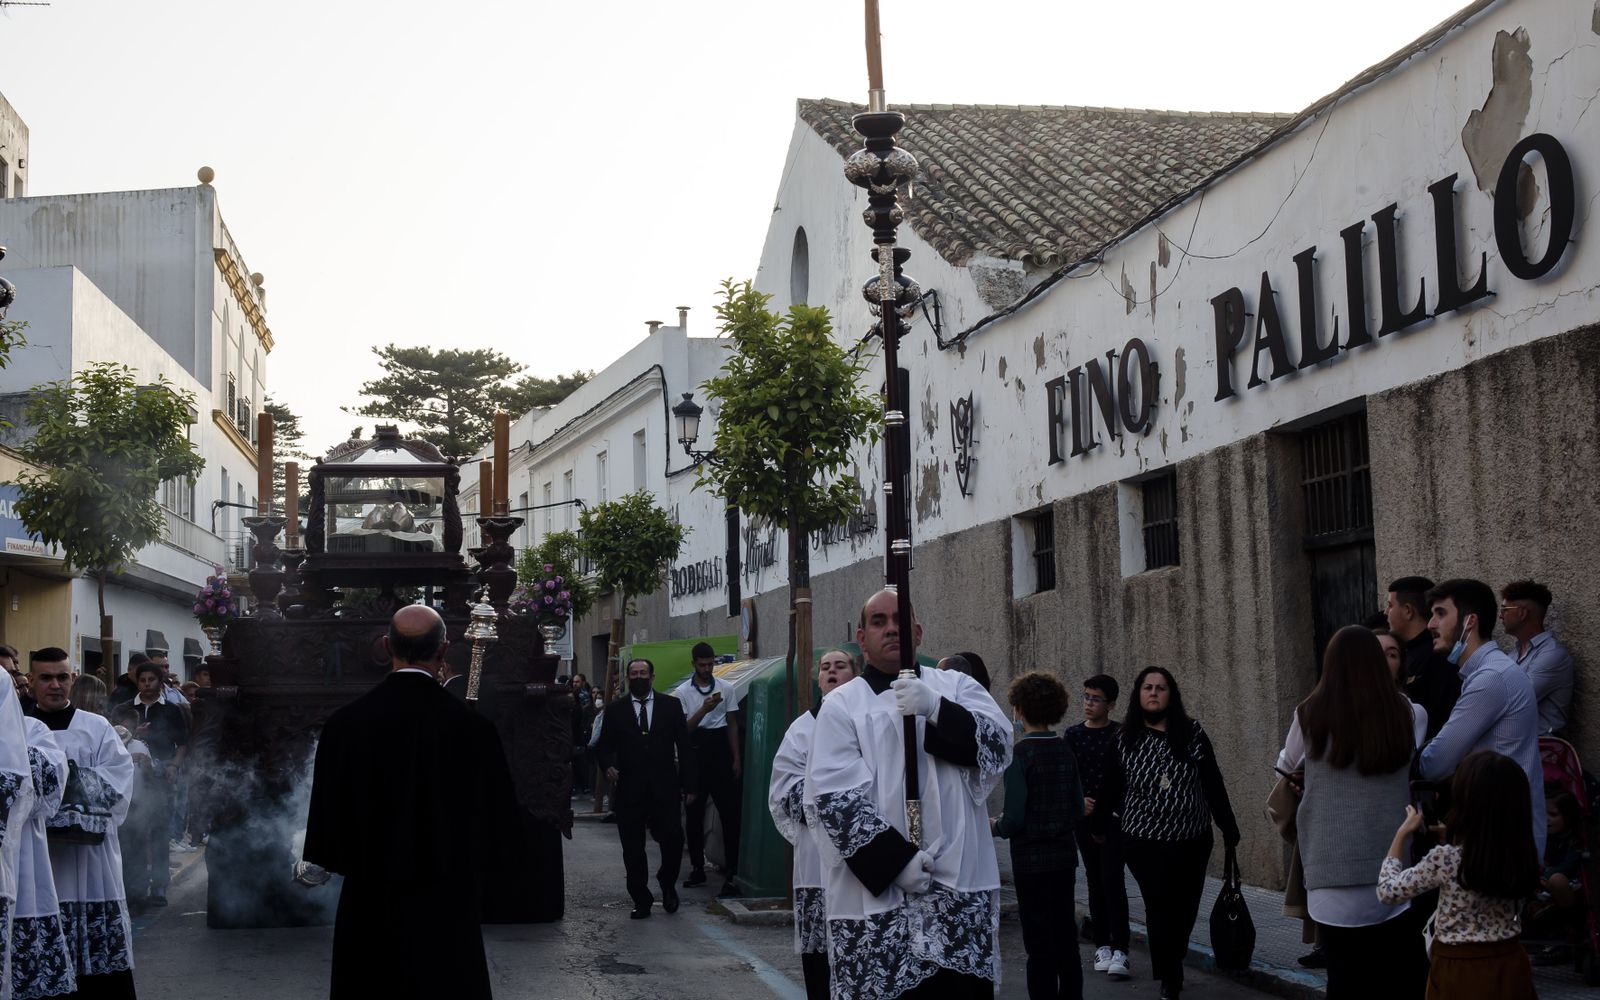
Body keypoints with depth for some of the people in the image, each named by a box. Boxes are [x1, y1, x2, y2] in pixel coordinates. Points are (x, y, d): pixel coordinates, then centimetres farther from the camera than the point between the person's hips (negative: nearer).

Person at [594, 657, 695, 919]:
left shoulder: (671, 706, 8)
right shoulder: (615, 710, 8)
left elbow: (684, 747, 7)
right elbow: (603, 746, 9)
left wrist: (688, 785, 2)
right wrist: (608, 765, -14)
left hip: (664, 789, 0)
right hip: (629, 790, 1)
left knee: (673, 838, -10)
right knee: (633, 849, 2)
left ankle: (667, 883, 18)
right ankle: (641, 901, 13)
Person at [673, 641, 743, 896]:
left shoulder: (726, 688, 5)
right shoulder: (682, 692, 2)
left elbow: (732, 725, 9)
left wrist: (737, 759, 4)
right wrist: (704, 709, -19)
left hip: (719, 748, 0)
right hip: (695, 751, 1)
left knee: (729, 811, -5)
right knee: (694, 812, 7)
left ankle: (732, 872, -4)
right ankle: (697, 868, 18)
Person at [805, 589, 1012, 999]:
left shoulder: (955, 687, 12)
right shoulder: (841, 705, 5)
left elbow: (999, 744, -4)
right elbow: (833, 797, -5)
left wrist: (935, 709, -18)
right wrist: (896, 861, -13)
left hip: (960, 887, 2)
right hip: (878, 895, -1)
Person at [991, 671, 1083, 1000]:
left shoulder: (1021, 754, -15)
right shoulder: (1066, 751, 4)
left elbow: (1014, 818, -18)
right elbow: (1078, 811, 9)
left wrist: (997, 825, 2)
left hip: (1031, 861, -6)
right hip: (1064, 856, 6)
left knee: (1040, 947, -1)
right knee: (1065, 939, 16)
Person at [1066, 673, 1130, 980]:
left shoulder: (1120, 735, -2)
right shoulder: (1073, 735, 6)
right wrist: (1080, 800, -9)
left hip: (1114, 817, -3)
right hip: (1084, 817, 3)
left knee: (1112, 880, -10)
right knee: (1094, 881, 8)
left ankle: (1119, 950, -10)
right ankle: (1102, 945, 16)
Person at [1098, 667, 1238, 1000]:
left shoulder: (1192, 733, 0)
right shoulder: (1125, 739, 0)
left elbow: (1213, 784, 2)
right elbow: (1112, 788, 5)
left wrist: (1229, 829, 3)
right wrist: (1096, 823, 6)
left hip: (1193, 841, 2)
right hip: (1145, 843, -1)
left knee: (1185, 910, 10)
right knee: (1160, 911, -5)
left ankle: (1172, 964, 34)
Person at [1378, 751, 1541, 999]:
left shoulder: (1446, 858, -19)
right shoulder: (1524, 854, -6)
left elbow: (1388, 890, -7)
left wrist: (1403, 832, 3)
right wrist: (1446, 833, 21)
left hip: (1459, 970, -4)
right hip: (1510, 966, 4)